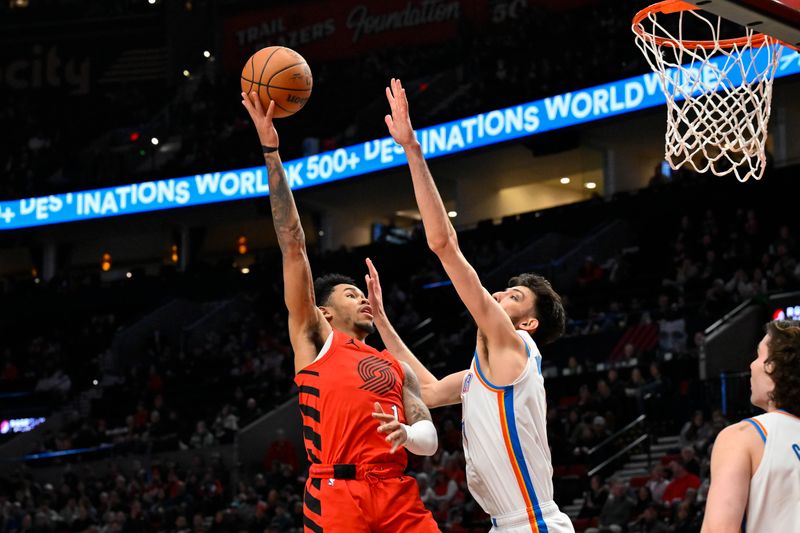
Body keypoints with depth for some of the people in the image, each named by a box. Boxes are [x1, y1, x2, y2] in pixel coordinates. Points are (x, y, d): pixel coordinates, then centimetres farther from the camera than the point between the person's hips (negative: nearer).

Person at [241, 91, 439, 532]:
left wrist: (407, 434, -6)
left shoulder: (396, 368, 28)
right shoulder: (315, 339, 16)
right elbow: (293, 245, 11)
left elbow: (429, 440, 20)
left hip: (399, 495, 5)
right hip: (338, 493, -5)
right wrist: (271, 150, 7)